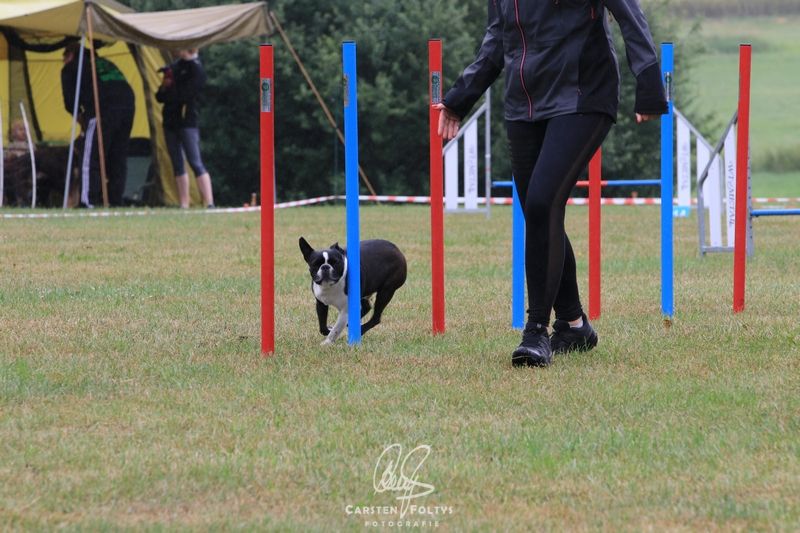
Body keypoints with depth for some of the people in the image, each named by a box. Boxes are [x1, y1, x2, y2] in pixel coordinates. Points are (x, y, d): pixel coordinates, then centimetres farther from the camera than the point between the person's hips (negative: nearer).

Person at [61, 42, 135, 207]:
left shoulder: (71, 68, 16)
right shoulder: (105, 63, 35)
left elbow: (69, 100, 8)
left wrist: (79, 116, 24)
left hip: (103, 110, -6)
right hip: (128, 105, 6)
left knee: (91, 159, -4)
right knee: (118, 161, 12)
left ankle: (88, 202, -12)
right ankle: (115, 202, 11)